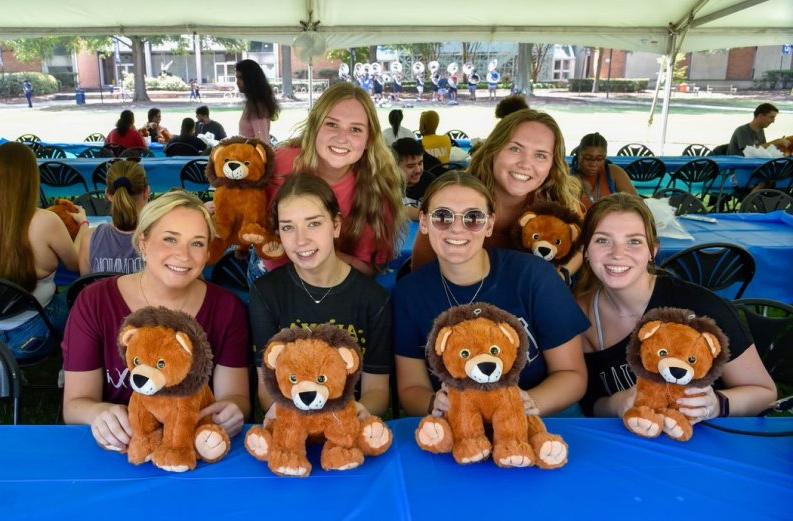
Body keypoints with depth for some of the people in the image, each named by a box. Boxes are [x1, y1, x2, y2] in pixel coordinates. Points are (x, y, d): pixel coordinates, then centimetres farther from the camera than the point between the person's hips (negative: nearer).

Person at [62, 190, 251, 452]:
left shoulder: (227, 308, -3)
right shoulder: (94, 303, -5)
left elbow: (236, 395, 0)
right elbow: (75, 403, -2)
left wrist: (232, 409, -23)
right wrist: (99, 413, -25)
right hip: (119, 449, -2)